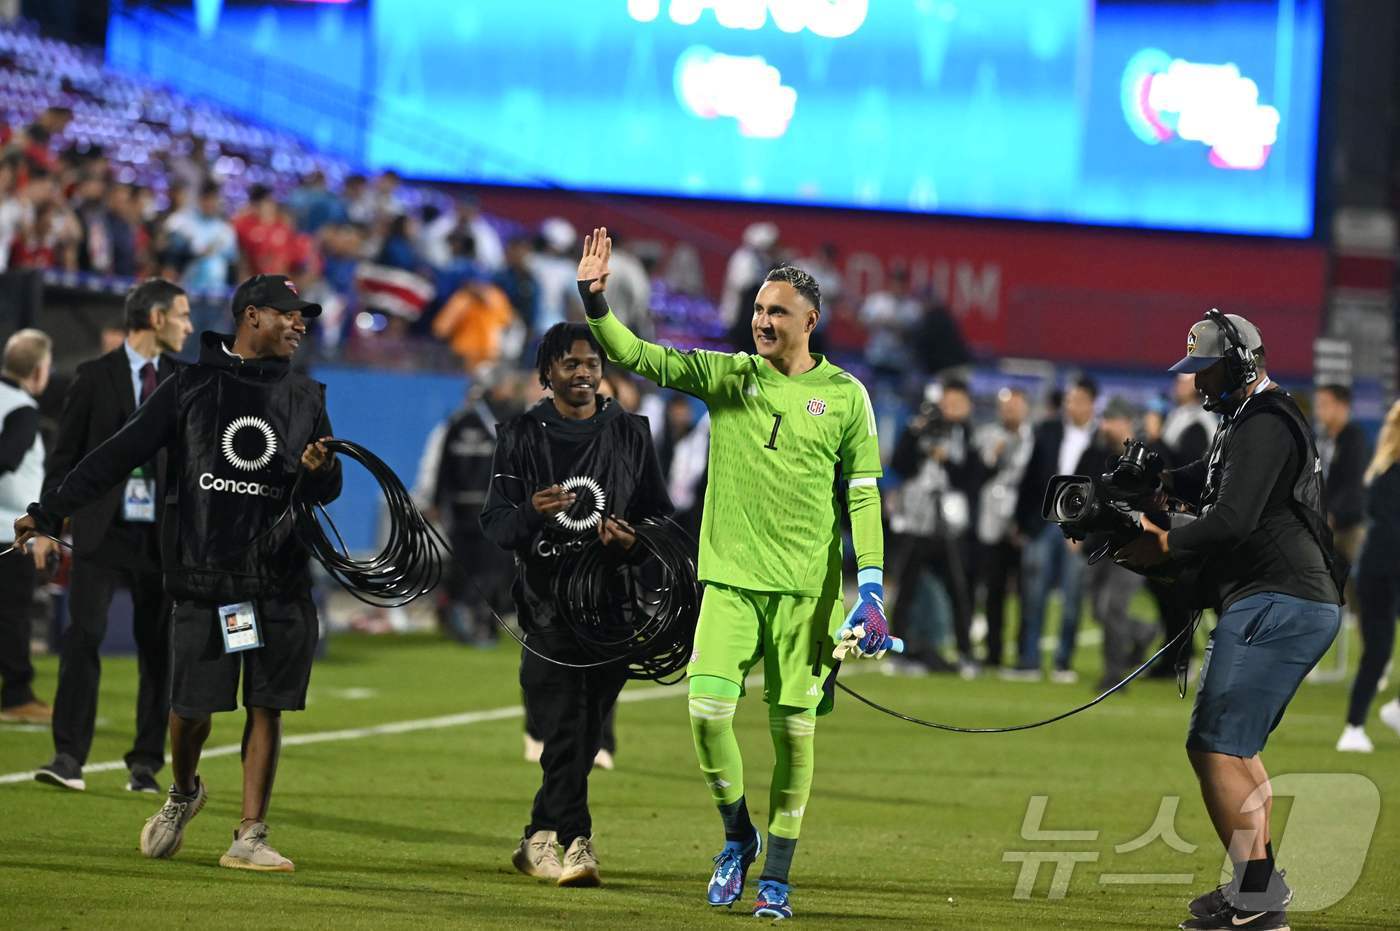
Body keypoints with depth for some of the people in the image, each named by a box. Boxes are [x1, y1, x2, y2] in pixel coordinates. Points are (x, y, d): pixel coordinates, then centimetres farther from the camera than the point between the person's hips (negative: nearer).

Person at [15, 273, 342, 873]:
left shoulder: (306, 397, 12)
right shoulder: (191, 388, 4)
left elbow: (327, 492, 15)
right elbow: (118, 456, 3)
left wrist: (319, 473, -9)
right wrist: (51, 510, -2)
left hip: (280, 582, 2)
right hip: (202, 576, -2)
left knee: (266, 708, -2)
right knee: (192, 706, 1)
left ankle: (249, 838, 3)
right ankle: (184, 794, 31)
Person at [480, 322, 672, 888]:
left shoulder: (630, 434, 11)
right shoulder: (522, 437, 5)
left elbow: (662, 517, 14)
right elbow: (494, 524, -1)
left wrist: (633, 539, -9)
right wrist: (532, 512, -23)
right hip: (548, 602, -2)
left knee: (584, 737, 2)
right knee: (564, 734, -10)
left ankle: (540, 841, 13)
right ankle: (575, 842, -9)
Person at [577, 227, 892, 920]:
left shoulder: (845, 396, 3)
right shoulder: (725, 375, 6)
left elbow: (863, 496, 3)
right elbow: (641, 358, -3)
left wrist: (871, 586, -5)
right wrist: (595, 303, -19)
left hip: (806, 588, -1)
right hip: (730, 578, 1)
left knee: (792, 727, 1)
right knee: (707, 707, -13)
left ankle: (776, 876, 12)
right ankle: (737, 837, 11)